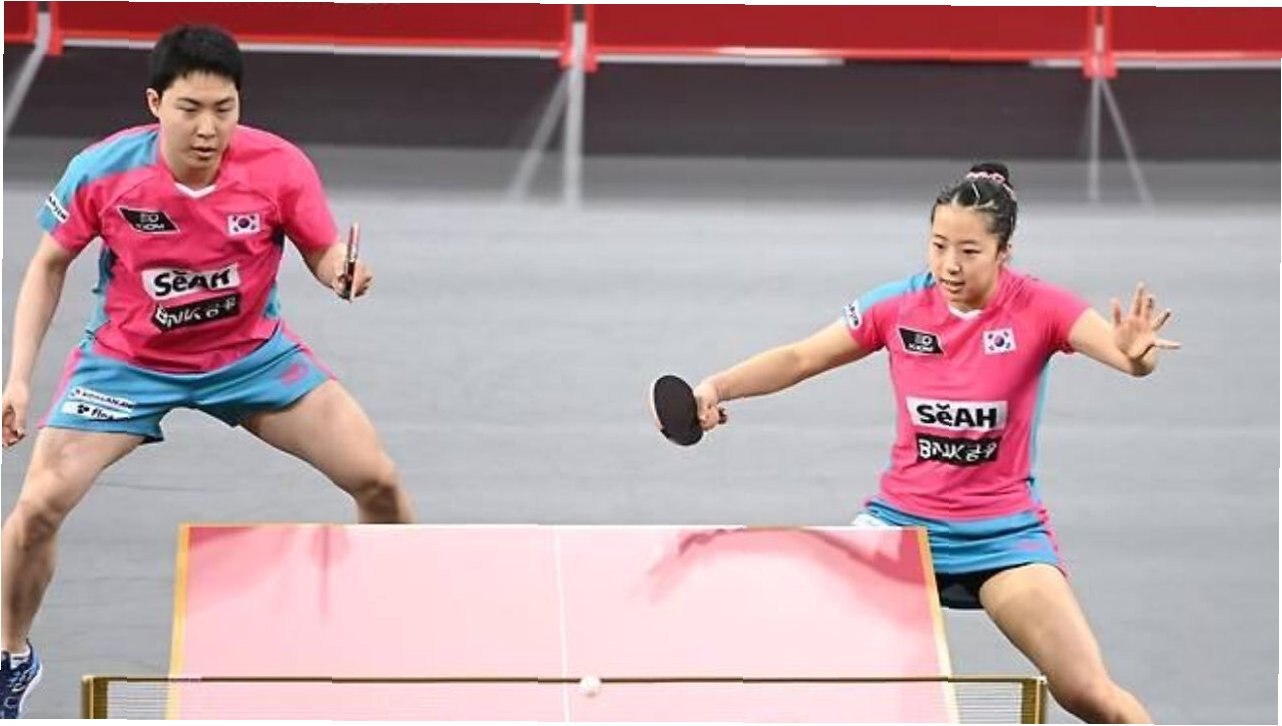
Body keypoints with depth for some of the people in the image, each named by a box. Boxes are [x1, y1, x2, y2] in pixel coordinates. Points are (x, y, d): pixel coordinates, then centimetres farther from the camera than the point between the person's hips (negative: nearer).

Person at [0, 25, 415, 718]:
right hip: (128, 360, -1)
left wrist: (344, 271, -32)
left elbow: (323, 253, -7)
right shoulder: (102, 171, -23)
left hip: (253, 353, 1)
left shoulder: (279, 166, -23)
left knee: (377, 479, -7)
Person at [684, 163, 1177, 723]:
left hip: (1004, 530, -2)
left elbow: (1127, 353, -30)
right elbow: (797, 359, 1)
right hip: (902, 518, 2)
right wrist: (717, 387, -15)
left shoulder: (1037, 308, -14)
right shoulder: (900, 306, -7)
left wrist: (1137, 354, -54)